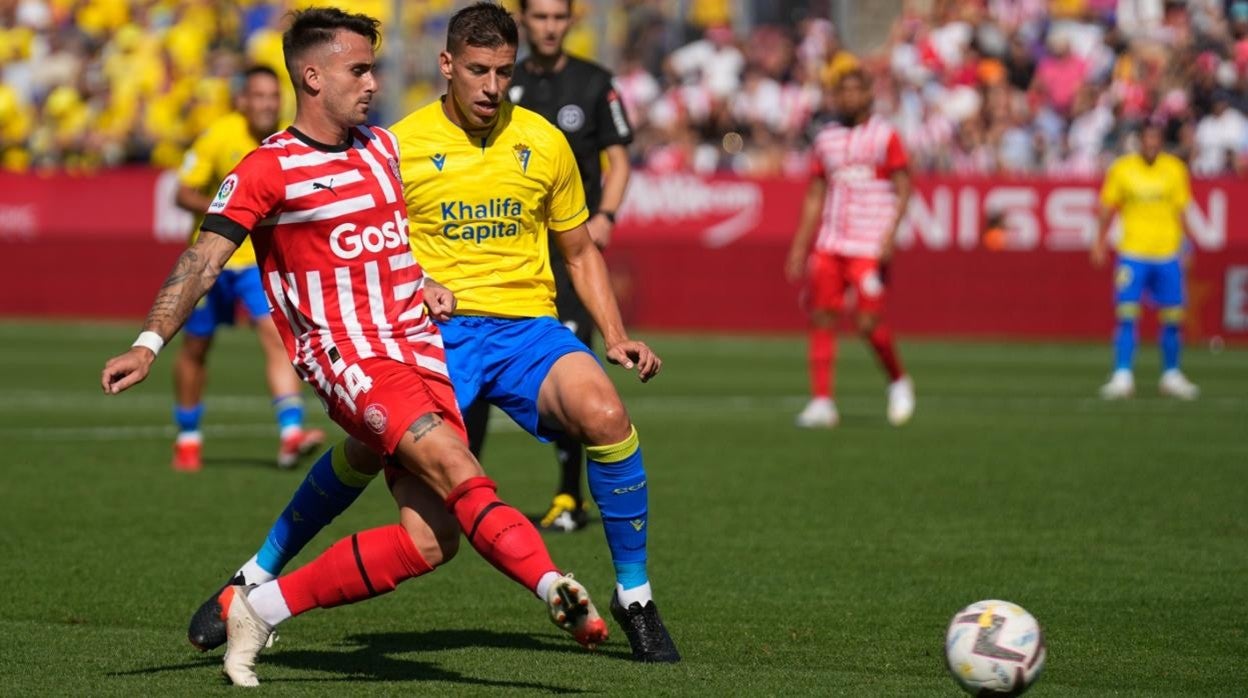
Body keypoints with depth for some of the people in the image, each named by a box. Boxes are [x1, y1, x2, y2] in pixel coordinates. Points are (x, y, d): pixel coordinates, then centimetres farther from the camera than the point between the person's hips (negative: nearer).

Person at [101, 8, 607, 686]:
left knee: (427, 543, -6)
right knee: (455, 469, -29)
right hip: (347, 355, -6)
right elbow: (203, 259, -10)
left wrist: (428, 284, 15)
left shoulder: (384, 147, 17)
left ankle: (257, 608, 5)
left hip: (419, 349, 7)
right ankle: (556, 589, -41)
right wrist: (148, 343, -21)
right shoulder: (267, 170, -4)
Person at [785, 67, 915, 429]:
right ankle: (821, 402, 0)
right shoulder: (826, 138, 14)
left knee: (868, 323, -10)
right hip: (829, 245, 5)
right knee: (821, 318, -3)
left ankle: (898, 382, 15)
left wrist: (890, 233, -17)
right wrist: (799, 247, 13)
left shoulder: (885, 136, -1)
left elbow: (903, 190, -3)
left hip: (869, 246, -5)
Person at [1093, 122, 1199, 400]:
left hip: (1167, 254, 2)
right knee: (1127, 316, -8)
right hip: (1132, 253, -2)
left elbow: (1181, 211, 9)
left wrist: (1185, 247, 4)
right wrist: (1100, 242, 2)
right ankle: (1122, 377, -6)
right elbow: (1108, 208, 7)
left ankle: (1171, 375, 17)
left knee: (1172, 318, 3)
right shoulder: (1121, 169, 1)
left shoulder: (1175, 169, 5)